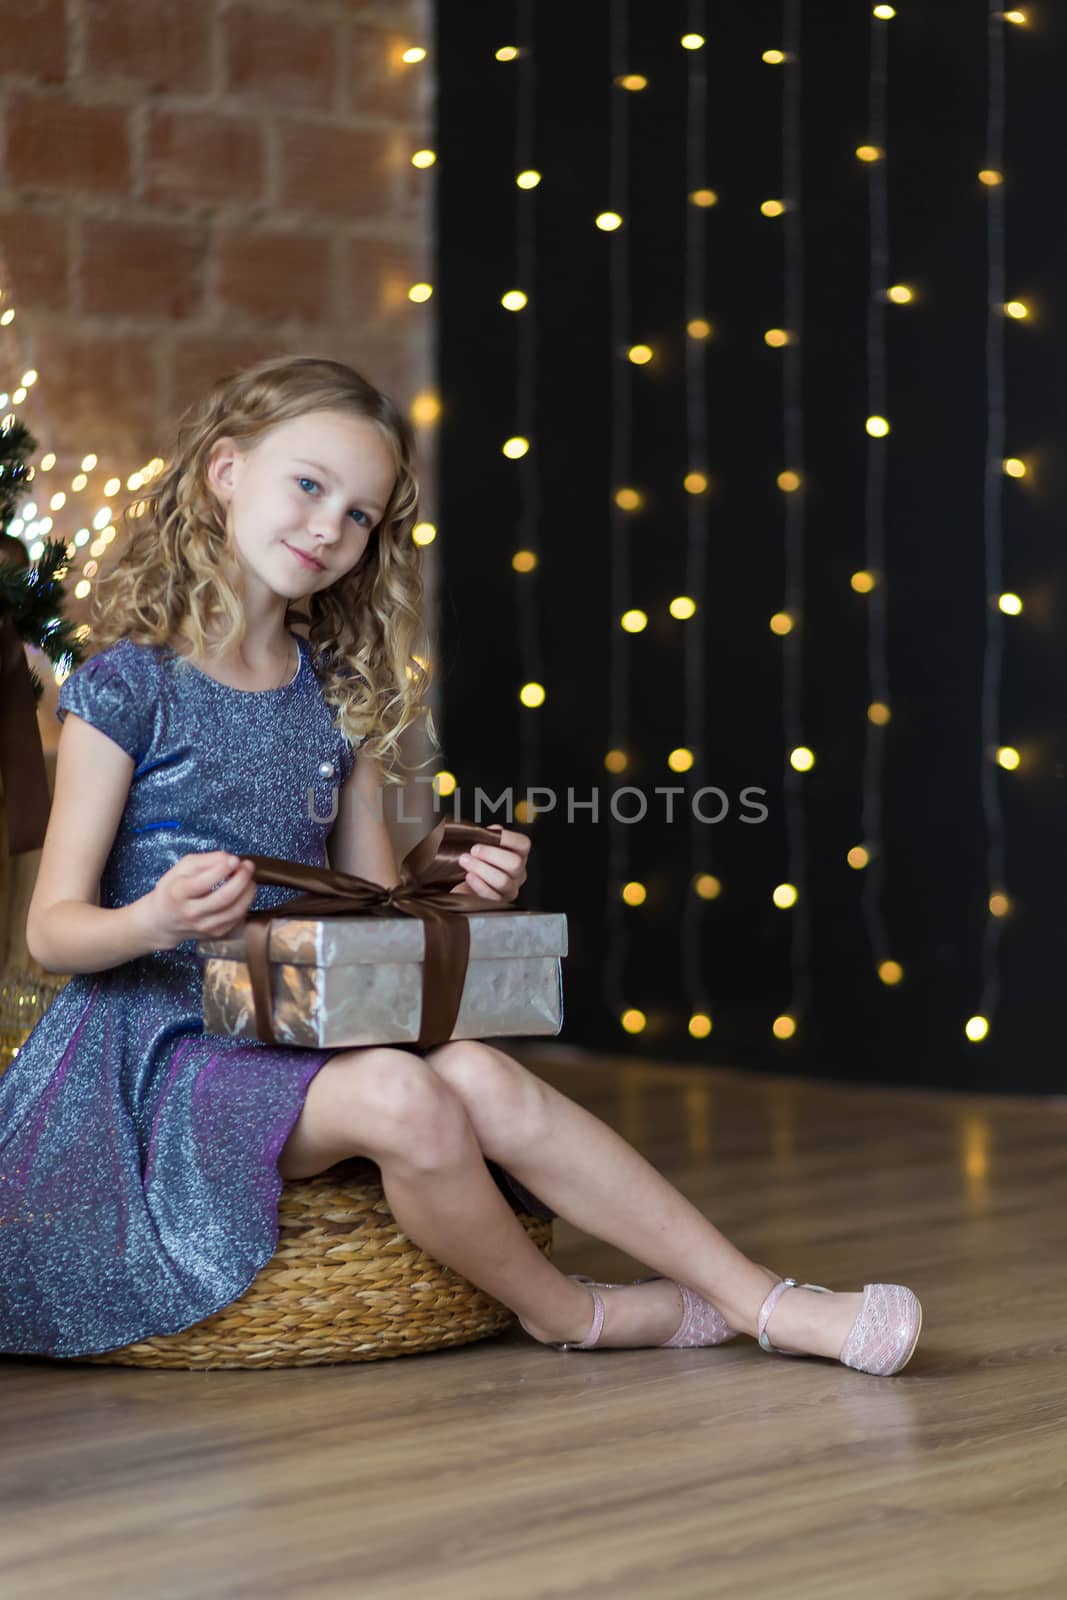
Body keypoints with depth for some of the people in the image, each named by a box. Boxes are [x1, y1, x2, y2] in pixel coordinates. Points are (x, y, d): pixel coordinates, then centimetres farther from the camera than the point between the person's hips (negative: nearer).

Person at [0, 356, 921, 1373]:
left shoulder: (339, 699, 10)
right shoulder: (129, 688, -7)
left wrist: (456, 894, -9)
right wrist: (154, 921, -32)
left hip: (304, 1023, 5)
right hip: (161, 1039, -5)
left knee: (480, 1078, -24)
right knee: (397, 1096, -32)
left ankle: (763, 1301, -20)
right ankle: (564, 1312, -6)